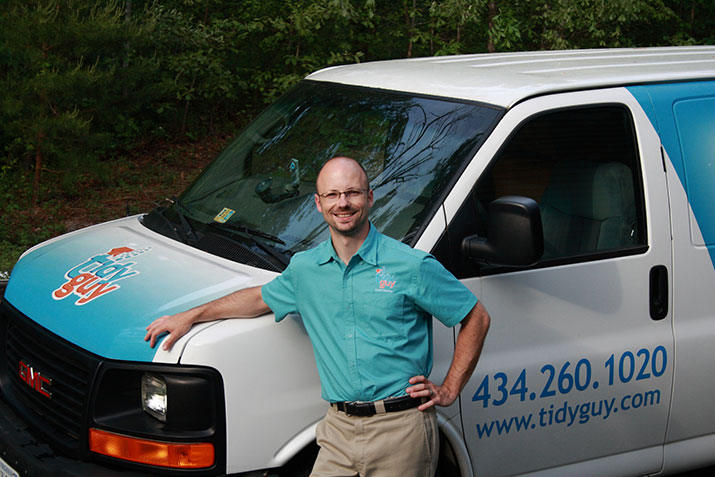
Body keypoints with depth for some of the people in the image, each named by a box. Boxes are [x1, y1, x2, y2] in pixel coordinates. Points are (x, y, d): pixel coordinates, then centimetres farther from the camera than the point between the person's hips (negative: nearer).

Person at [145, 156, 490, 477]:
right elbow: (263, 297, 28)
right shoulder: (305, 268, 9)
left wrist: (449, 390, 0)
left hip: (401, 432, -4)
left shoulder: (412, 266, -5)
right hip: (339, 431, 4)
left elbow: (476, 318, 2)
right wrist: (190, 317, 26)